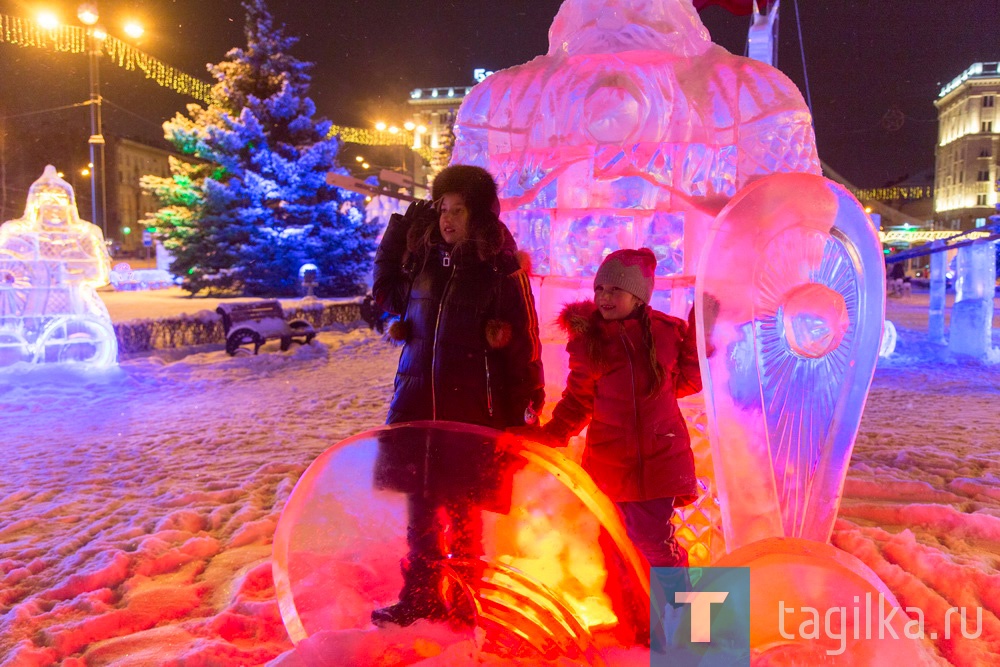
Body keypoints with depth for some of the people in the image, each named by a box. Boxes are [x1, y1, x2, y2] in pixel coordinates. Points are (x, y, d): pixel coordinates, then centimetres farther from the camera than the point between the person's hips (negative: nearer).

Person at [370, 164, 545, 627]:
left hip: (472, 405, -4)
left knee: (462, 505, 7)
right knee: (420, 502, 11)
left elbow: (524, 346, -7)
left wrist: (521, 417, -10)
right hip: (418, 398, 4)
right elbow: (388, 294, 21)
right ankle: (420, 596, 28)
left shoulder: (501, 270, -7)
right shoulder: (423, 259, 7)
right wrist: (400, 227, 11)